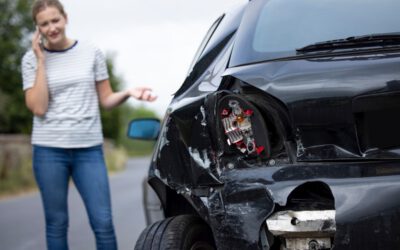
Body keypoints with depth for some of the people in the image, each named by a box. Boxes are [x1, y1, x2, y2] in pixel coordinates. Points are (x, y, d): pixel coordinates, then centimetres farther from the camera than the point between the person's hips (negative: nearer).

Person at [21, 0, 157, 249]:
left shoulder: (91, 52, 4)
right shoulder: (32, 59, 2)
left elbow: (106, 100, 9)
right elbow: (38, 108, -9)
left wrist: (128, 93, -12)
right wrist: (41, 60, -9)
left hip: (89, 149, 1)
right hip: (49, 150, 0)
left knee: (104, 223, -3)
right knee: (57, 224, 6)